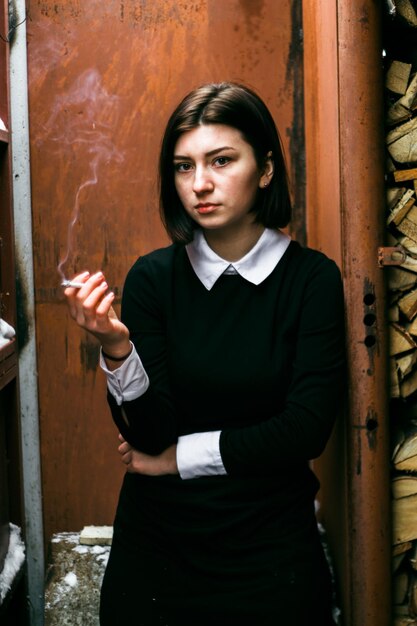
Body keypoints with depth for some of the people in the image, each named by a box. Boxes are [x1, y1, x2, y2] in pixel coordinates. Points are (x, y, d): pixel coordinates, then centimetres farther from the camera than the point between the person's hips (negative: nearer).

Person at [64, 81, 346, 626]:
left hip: (270, 545, -1)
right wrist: (117, 351, -28)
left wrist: (179, 456, -9)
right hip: (159, 539, 2)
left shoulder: (310, 277, -10)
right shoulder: (154, 276, -6)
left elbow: (307, 430, -15)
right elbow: (150, 431, -11)